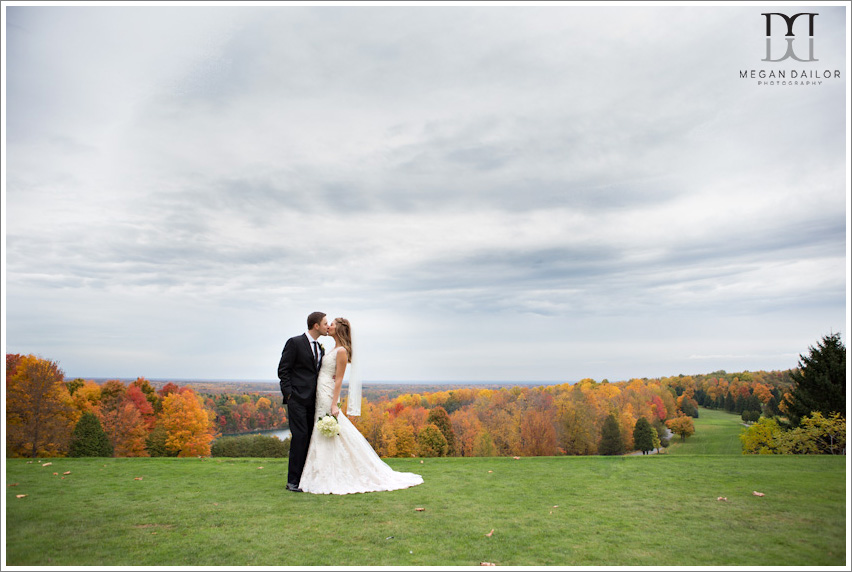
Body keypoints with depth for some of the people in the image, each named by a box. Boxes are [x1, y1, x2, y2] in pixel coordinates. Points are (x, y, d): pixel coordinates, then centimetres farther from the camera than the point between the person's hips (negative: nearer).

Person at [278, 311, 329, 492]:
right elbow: (283, 370, -5)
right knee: (300, 435, -11)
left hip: (313, 400, 7)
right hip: (297, 398, -7)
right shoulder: (295, 342, -4)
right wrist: (289, 393, -11)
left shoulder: (320, 349, 17)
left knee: (311, 437, 5)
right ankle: (293, 481, -4)